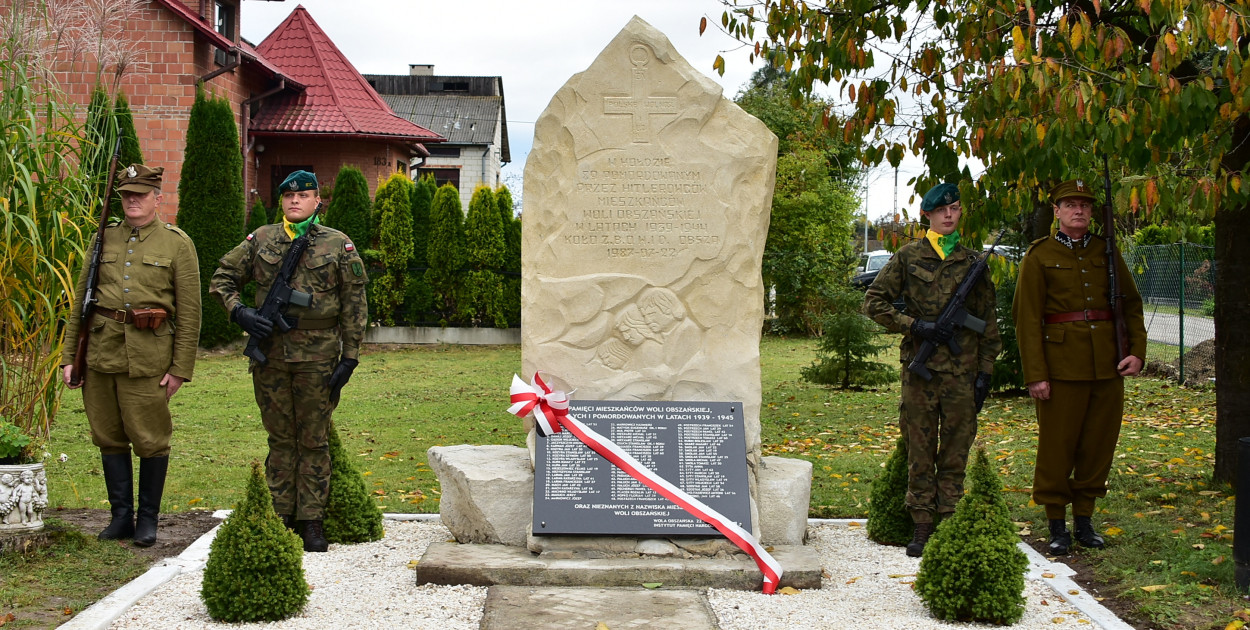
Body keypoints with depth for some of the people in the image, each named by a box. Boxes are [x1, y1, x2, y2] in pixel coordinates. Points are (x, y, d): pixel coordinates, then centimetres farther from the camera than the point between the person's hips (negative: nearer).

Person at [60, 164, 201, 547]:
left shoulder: (177, 243, 3)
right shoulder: (104, 239, 12)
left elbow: (189, 311, 0)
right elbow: (80, 300, 14)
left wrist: (180, 368, -5)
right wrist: (69, 356, 8)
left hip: (148, 355, -3)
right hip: (101, 350, 4)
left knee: (150, 439, 0)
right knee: (109, 437, 8)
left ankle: (148, 518, 14)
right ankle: (121, 515, 19)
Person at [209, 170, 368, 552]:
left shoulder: (339, 245, 2)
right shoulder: (261, 240, 8)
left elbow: (354, 305, 2)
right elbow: (222, 279, 14)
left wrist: (349, 358, -4)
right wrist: (239, 312, -5)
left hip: (318, 355, -2)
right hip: (270, 353, 2)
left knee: (314, 441, 3)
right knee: (280, 439, 9)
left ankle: (312, 521, 10)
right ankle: (280, 518, 16)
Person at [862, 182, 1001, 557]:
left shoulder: (972, 262, 10)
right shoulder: (908, 256, 4)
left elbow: (987, 322, 12)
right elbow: (874, 303, 4)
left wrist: (985, 371, 5)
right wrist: (915, 325, -7)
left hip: (962, 370, 1)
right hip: (920, 367, -1)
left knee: (956, 449, 4)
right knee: (920, 450, 2)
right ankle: (922, 526, 9)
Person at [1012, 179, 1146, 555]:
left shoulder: (1107, 252, 10)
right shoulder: (1039, 256, -1)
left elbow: (1131, 304, 13)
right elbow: (1027, 319, -5)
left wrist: (1137, 351, -3)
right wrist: (1035, 375, -11)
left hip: (1107, 366, 4)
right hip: (1061, 365, -4)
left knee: (1099, 443, 8)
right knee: (1057, 446, 0)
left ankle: (1084, 521, 21)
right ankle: (1057, 527, 11)